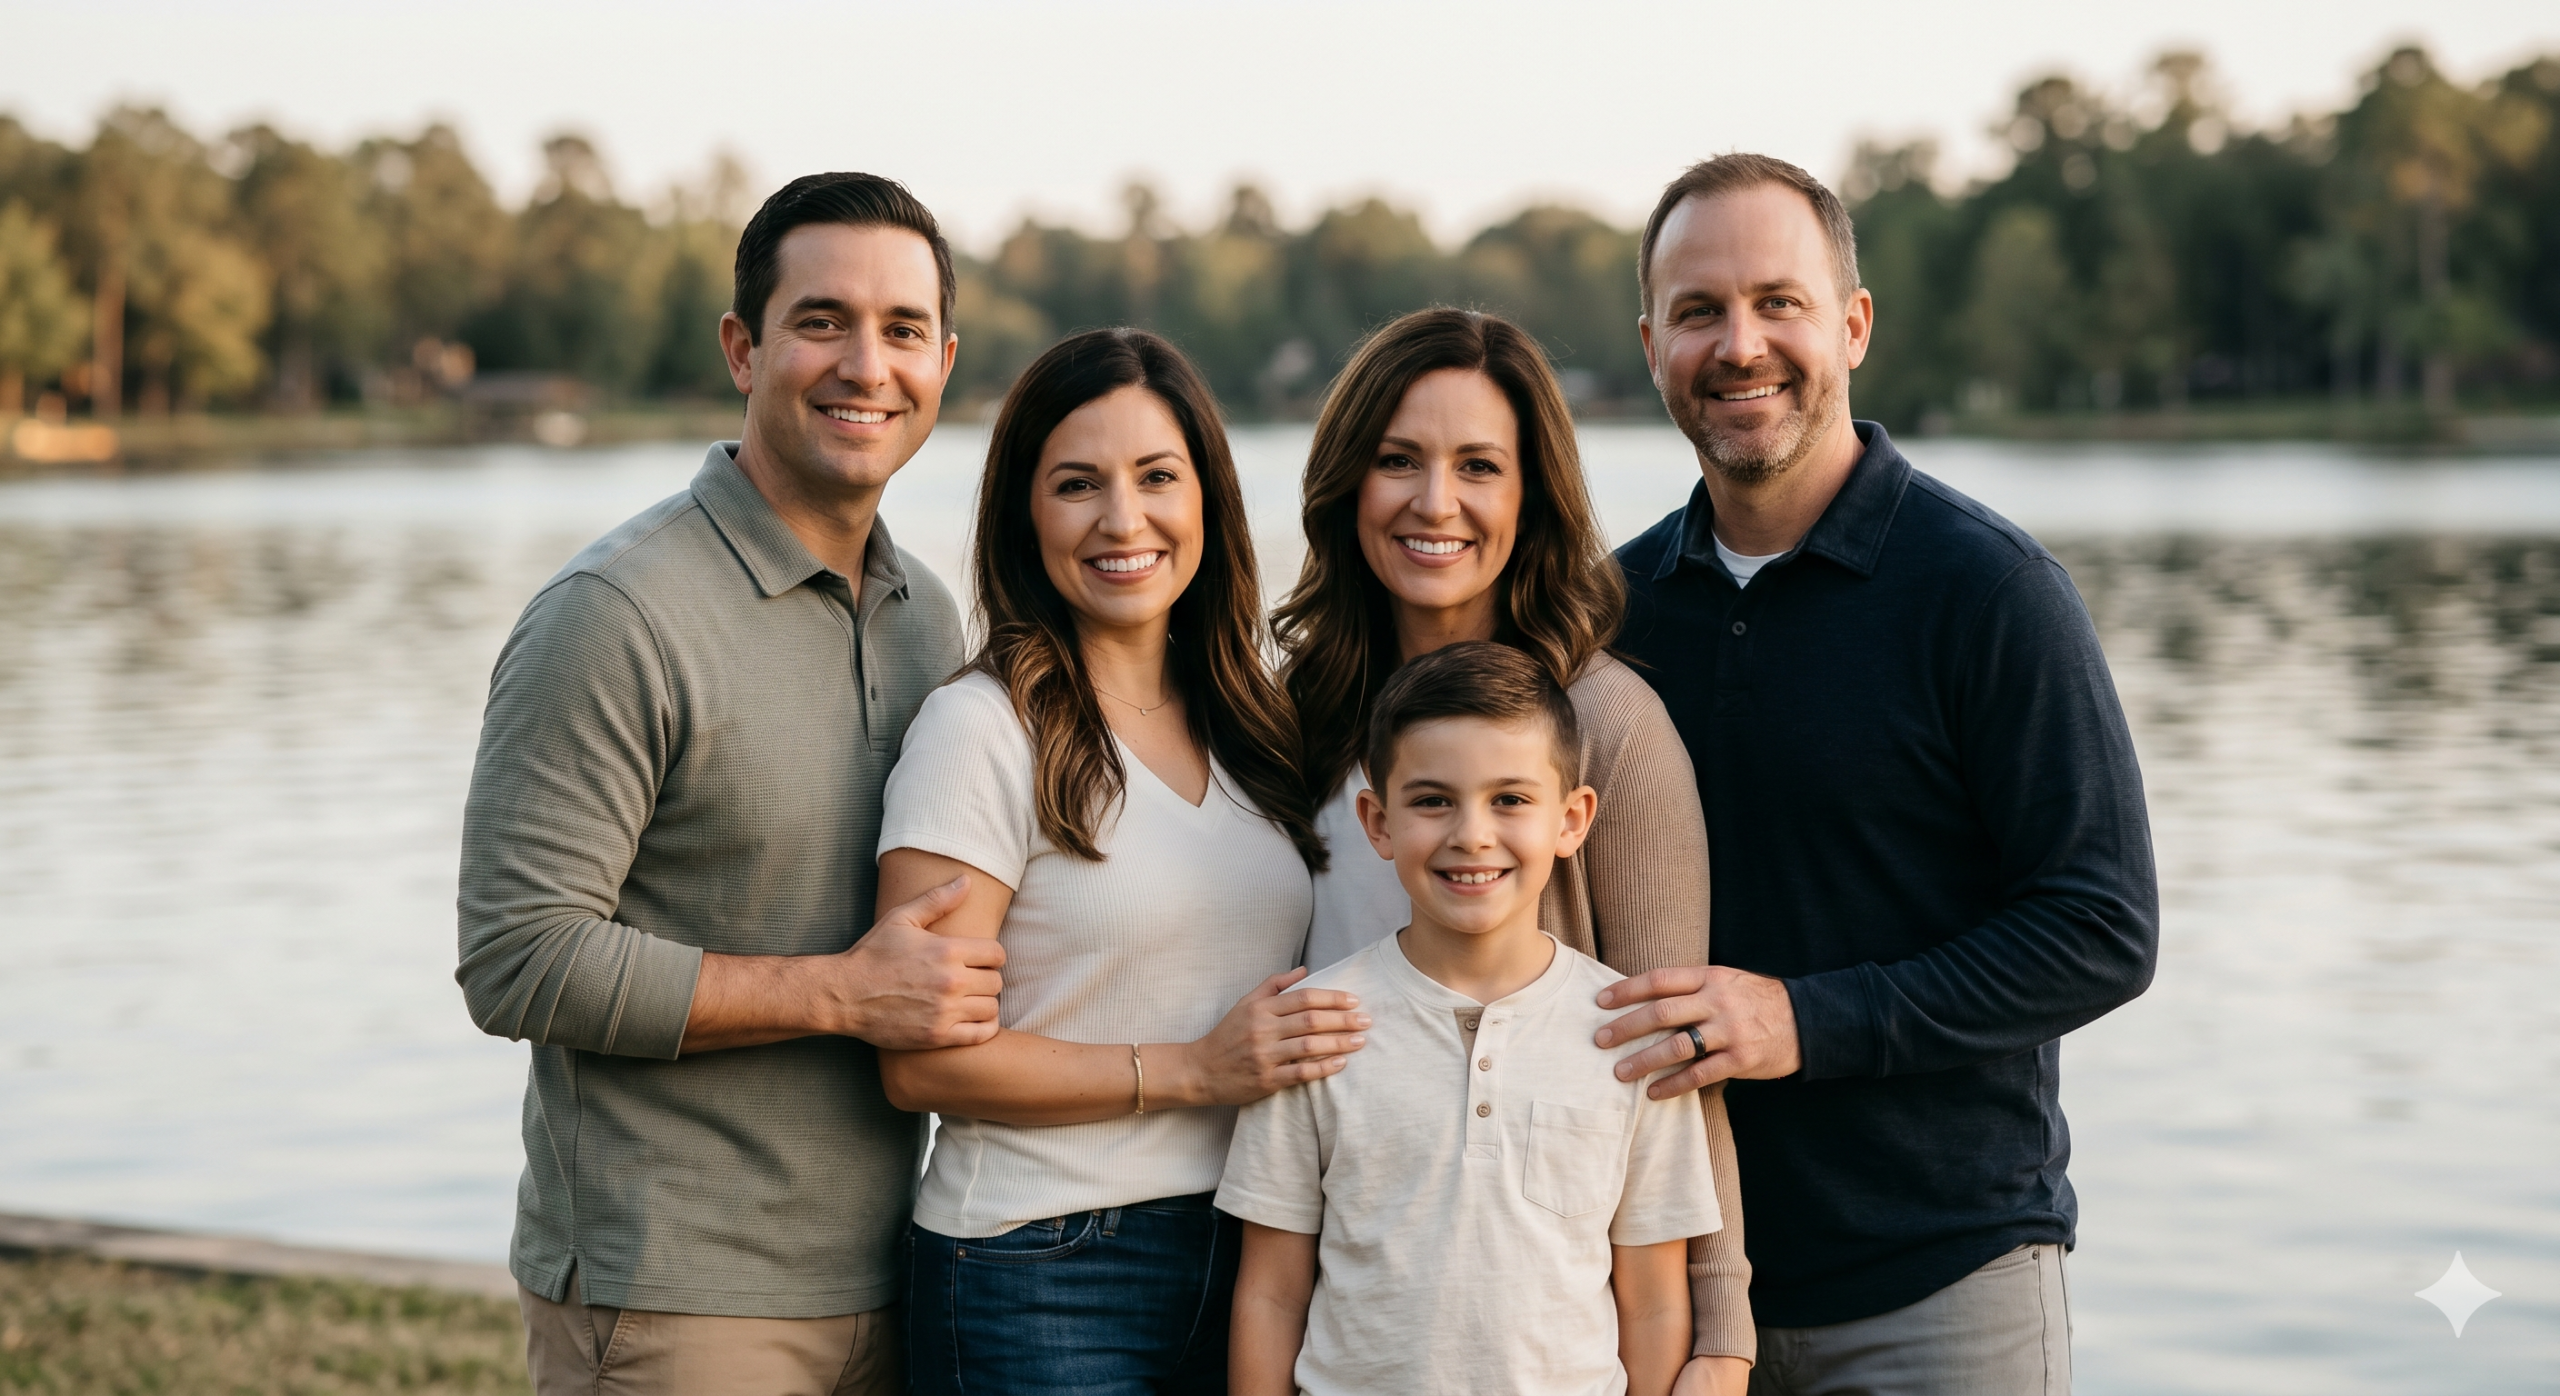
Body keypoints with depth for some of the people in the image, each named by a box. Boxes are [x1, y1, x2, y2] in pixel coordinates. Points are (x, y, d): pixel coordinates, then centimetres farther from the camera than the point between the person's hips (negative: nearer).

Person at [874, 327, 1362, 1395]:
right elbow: (920, 1059, -15)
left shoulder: (1247, 724, 9)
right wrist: (1192, 1070, -16)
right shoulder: (983, 728, -10)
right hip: (1039, 1279, -5)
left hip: (1248, 1256, 6)